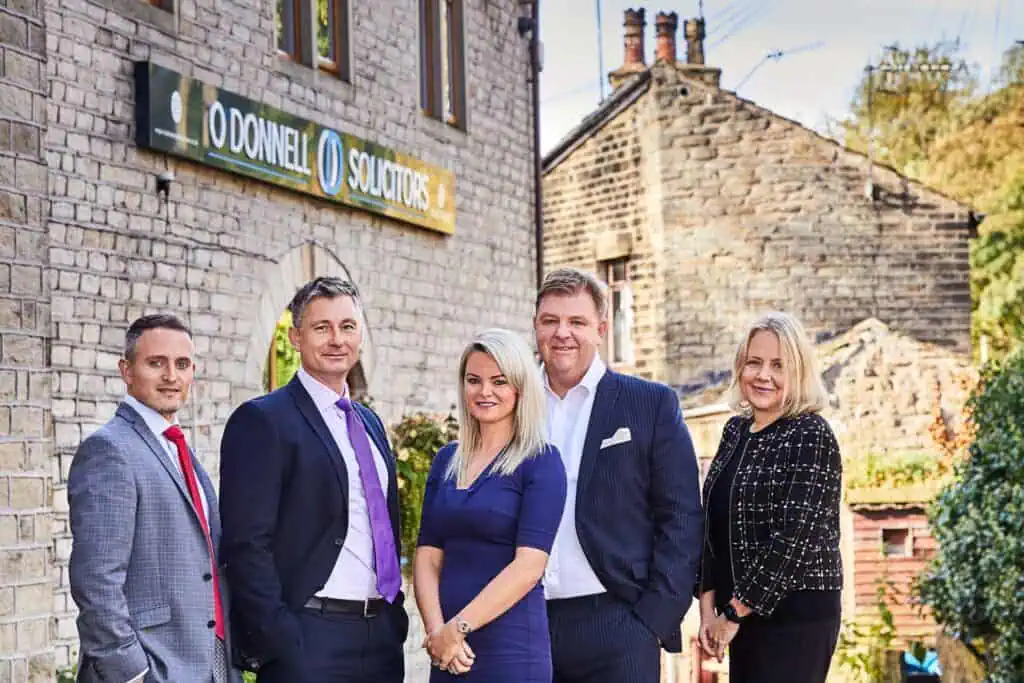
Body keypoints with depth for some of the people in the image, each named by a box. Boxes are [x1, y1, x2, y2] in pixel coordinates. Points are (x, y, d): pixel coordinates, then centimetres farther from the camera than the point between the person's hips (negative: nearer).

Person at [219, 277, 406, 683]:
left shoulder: (370, 423, 17)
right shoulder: (261, 420, -6)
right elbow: (246, 545, -13)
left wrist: (396, 620, 15)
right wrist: (278, 646, -18)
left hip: (382, 639, 7)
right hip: (307, 645, -7)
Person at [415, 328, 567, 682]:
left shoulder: (541, 462, -5)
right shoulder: (446, 460, 11)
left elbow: (529, 565, -13)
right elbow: (428, 556, 6)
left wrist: (458, 627, -15)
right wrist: (436, 630, -9)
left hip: (512, 651, -5)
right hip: (450, 653, 5)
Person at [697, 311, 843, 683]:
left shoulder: (811, 436, -11)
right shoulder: (736, 430, 9)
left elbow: (795, 537, -17)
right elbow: (713, 525, 10)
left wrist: (734, 613, -13)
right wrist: (709, 605, 1)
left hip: (797, 616, -7)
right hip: (743, 615, 7)